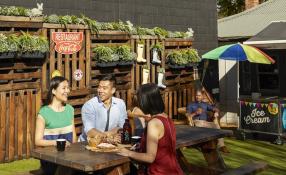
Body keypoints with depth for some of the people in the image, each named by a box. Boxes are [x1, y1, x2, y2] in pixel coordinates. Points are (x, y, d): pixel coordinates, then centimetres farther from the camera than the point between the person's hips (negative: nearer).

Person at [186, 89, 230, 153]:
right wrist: (195, 113, -11)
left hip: (205, 122, 2)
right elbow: (188, 116, 7)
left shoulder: (205, 104, 30)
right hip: (196, 122, -2)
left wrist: (216, 112, -7)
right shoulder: (191, 105, 22)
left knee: (216, 125, -29)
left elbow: (215, 109, 18)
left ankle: (221, 145, -37)